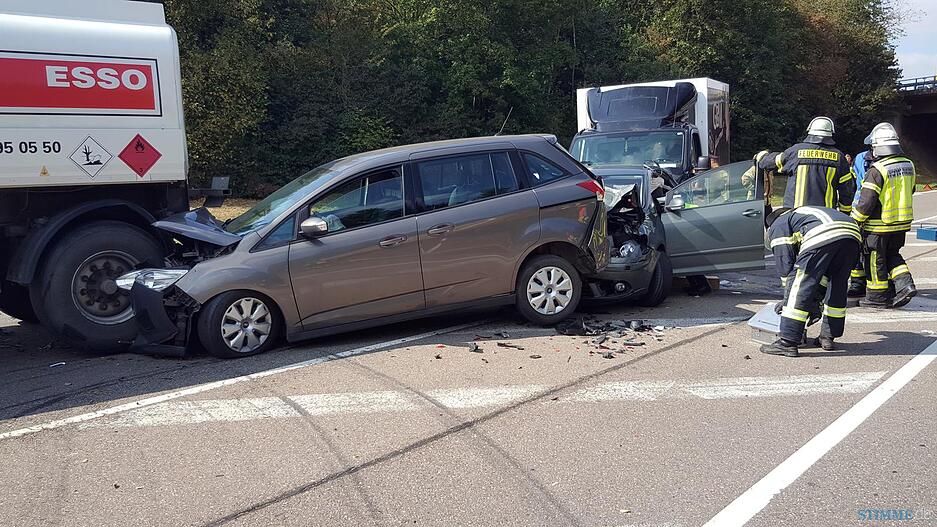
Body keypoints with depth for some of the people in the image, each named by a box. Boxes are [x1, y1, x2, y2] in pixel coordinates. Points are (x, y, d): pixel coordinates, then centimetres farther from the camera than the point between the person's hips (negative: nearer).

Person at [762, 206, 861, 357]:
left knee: (799, 288, -1)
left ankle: (787, 343, -3)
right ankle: (828, 336, 30)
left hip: (824, 237, -8)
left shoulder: (778, 226, 24)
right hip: (853, 234, 8)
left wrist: (789, 297, 22)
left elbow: (785, 265, 13)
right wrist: (816, 299, 42)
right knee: (837, 287, 24)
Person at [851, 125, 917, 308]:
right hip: (902, 223, 7)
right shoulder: (908, 165, 3)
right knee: (892, 255, 22)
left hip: (879, 225, -7)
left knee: (875, 259, 6)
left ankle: (878, 296, 13)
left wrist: (854, 221, -10)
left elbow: (866, 201, -21)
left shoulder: (877, 170, -20)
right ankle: (905, 284, 7)